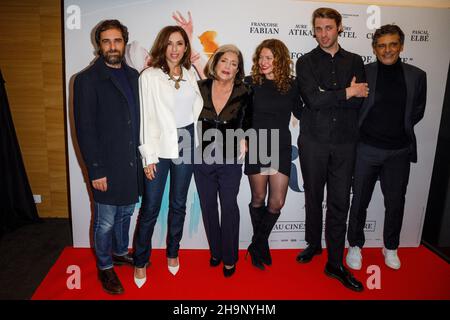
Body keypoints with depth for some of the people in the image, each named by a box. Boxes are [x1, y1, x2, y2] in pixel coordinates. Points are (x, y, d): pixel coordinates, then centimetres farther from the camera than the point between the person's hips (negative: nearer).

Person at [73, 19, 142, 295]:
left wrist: (141, 156, 5)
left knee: (125, 213, 20)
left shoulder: (133, 75, 8)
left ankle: (120, 252, 42)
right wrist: (96, 170, -14)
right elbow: (85, 128, -11)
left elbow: (138, 118, 10)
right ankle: (105, 267, 29)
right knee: (106, 221, 8)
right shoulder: (87, 79, -8)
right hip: (107, 166, -5)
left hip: (132, 162, 5)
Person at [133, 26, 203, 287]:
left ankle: (173, 253, 33)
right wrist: (149, 156, -9)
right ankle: (141, 261, 20)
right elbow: (146, 116, -6)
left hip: (185, 145, 4)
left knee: (179, 204, 14)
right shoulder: (149, 76, -4)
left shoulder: (191, 74, 8)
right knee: (150, 207, 1)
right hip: (159, 146, -3)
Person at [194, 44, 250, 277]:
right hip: (202, 158, 2)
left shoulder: (243, 93, -9)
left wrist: (244, 138, -1)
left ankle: (229, 258, 26)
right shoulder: (201, 88, -6)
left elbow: (249, 120, 8)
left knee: (229, 208, 8)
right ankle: (215, 251, 35)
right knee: (208, 207, 14)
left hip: (230, 160, -2)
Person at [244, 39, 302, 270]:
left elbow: (301, 113, 12)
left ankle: (258, 244, 25)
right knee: (259, 199, 9)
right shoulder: (251, 83, -4)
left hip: (281, 148, 2)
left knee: (277, 202, 1)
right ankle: (260, 243, 32)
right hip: (256, 147, -2)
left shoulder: (291, 85, 3)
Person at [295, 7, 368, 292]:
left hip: (344, 143, 1)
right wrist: (347, 92, -7)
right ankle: (314, 244, 34)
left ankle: (335, 263, 13)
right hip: (313, 142, -1)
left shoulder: (355, 61, 10)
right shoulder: (306, 62, 3)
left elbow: (360, 100, -1)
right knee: (314, 197, 12)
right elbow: (313, 99, -13)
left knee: (340, 202, 2)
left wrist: (327, 97, -11)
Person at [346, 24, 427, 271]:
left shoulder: (416, 76, 2)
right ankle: (355, 246, 27)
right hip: (367, 149, -2)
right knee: (360, 200, 8)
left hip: (399, 151, 2)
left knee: (395, 202, 13)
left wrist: (399, 129, 5)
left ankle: (390, 247, 34)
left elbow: (417, 111, 10)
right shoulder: (363, 73, -6)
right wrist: (364, 131, -3)